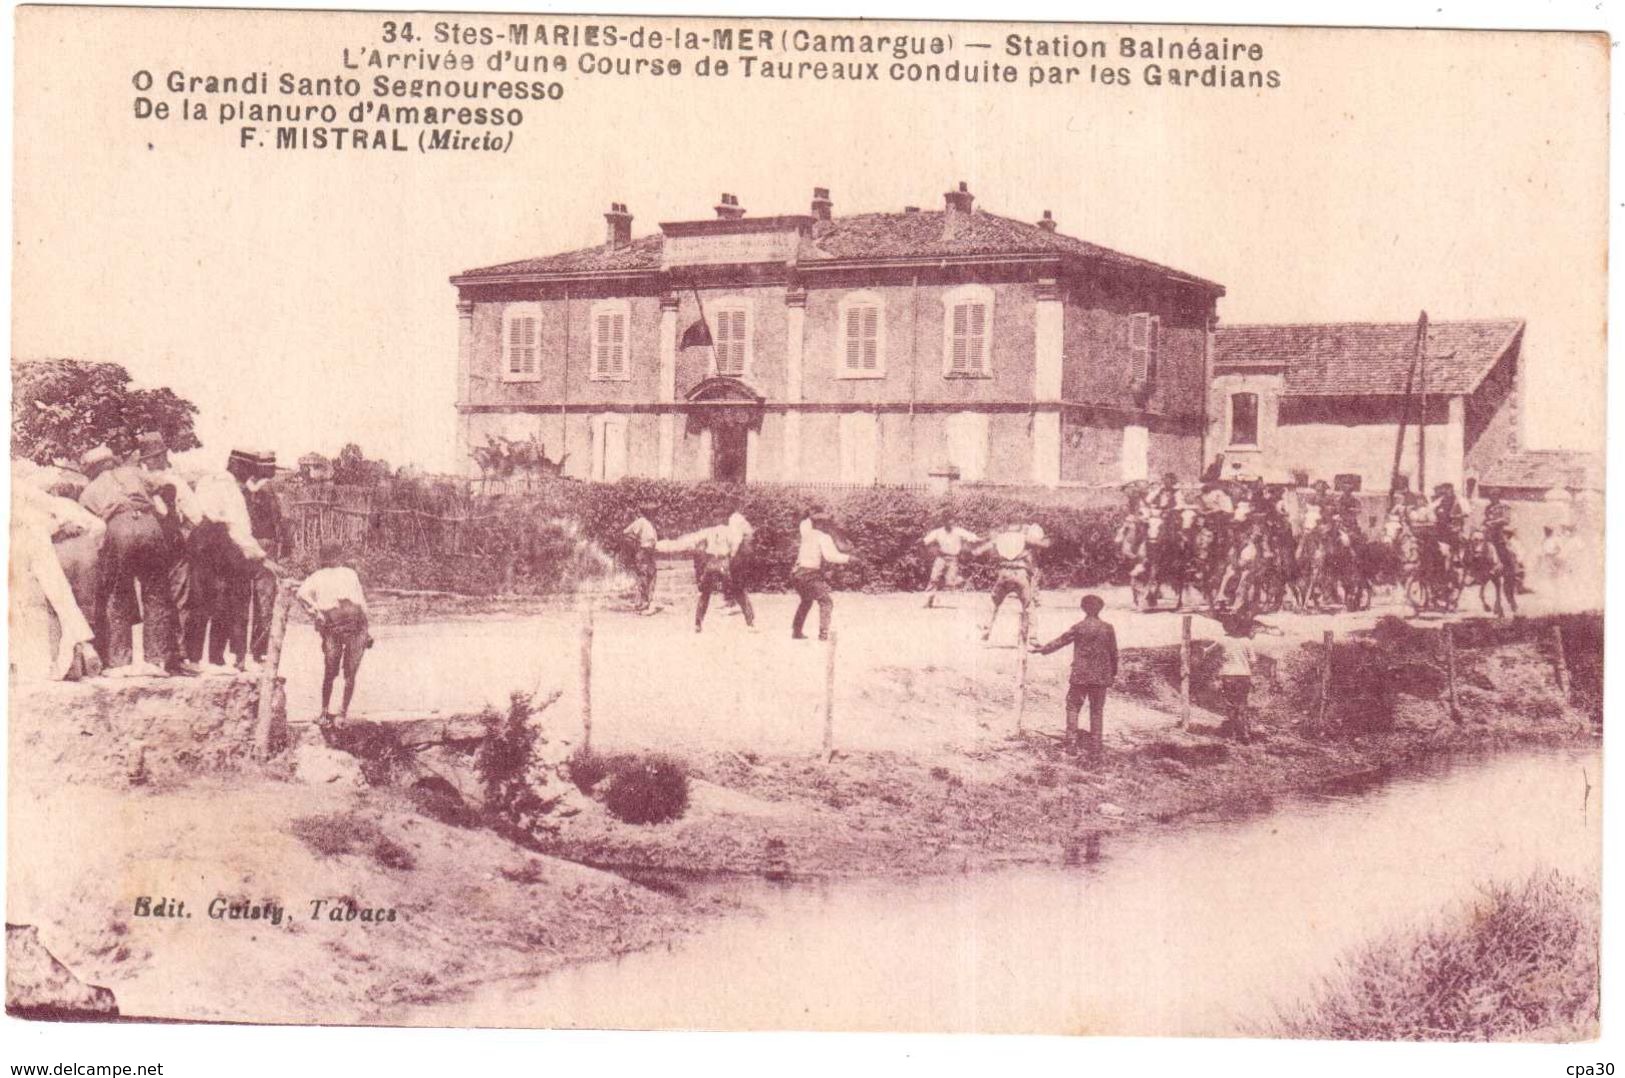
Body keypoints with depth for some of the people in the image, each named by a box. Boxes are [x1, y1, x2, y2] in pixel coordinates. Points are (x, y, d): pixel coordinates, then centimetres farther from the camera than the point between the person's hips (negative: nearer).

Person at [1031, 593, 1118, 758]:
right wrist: (1114, 672, 19)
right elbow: (1114, 652, 5)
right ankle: (1095, 748, 8)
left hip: (1080, 675, -2)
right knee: (1097, 711, 8)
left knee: (1073, 707, 11)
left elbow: (1061, 641, 1)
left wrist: (1043, 649, 16)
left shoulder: (1079, 627, -8)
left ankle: (1071, 743, 5)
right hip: (1101, 676, 2)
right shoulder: (1108, 628, -2)